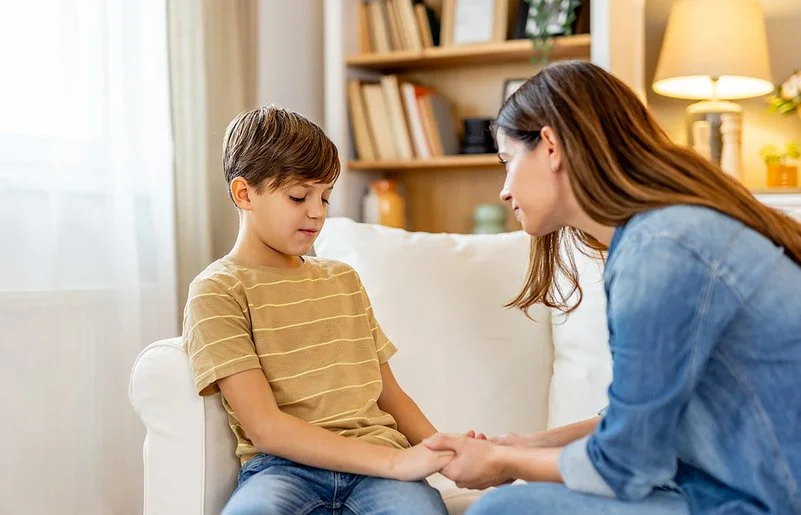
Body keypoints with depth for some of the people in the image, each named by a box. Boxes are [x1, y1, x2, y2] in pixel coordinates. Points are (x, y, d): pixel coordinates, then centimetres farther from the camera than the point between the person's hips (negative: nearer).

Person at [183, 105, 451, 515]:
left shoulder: (344, 279, 21)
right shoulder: (216, 291, 1)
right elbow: (264, 428, -9)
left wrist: (441, 451, 0)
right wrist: (394, 461, -17)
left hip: (376, 462, 4)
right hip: (283, 466, -3)